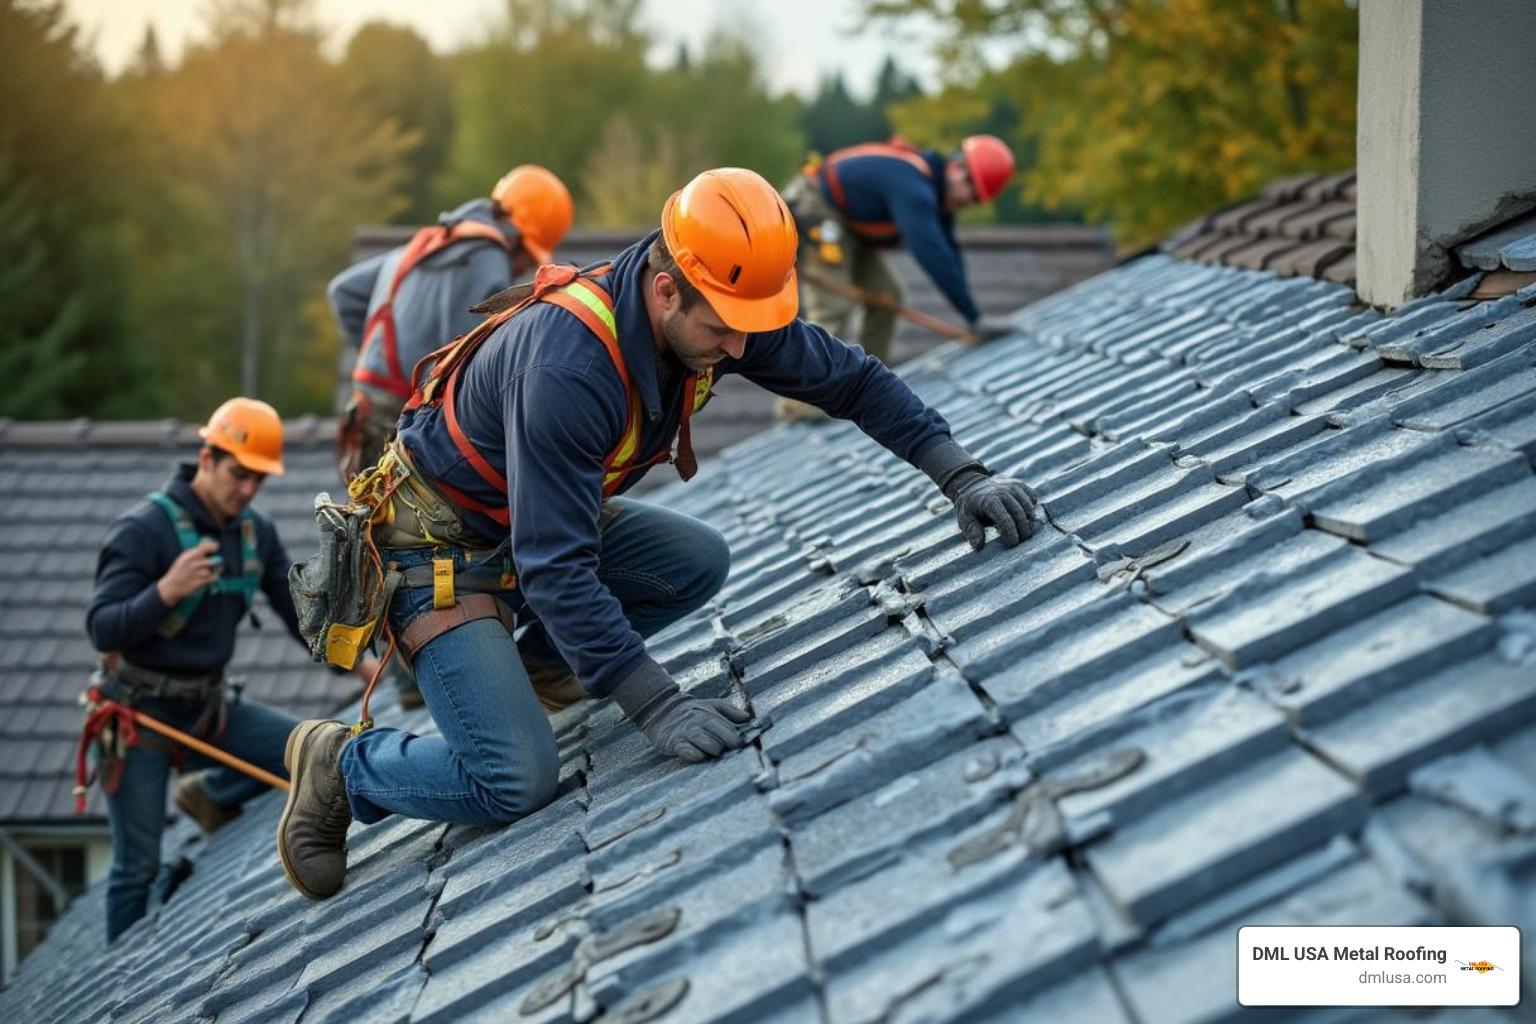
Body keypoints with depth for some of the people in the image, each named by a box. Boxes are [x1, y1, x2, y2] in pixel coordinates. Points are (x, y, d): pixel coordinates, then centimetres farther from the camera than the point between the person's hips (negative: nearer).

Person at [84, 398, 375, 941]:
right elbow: (101, 629, -25)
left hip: (206, 707, 6)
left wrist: (358, 662, -5)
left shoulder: (255, 533, 2)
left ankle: (211, 794, 10)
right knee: (138, 866, -2)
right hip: (140, 712, -6)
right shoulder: (144, 529, -19)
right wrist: (166, 592, -42)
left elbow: (300, 608, 8)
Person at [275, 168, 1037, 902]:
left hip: (544, 517, 8)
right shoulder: (567, 367, -38)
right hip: (441, 547, -8)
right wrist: (655, 707, -40)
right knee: (517, 781, -18)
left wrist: (961, 477, -11)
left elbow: (853, 379, -2)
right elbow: (553, 568, -37)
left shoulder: (720, 310, -15)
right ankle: (340, 765, 5)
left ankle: (533, 662, 13)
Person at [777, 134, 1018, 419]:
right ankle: (800, 407, -18)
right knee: (831, 308, -17)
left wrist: (973, 315, -1)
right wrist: (974, 318, -34)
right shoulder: (911, 186, -30)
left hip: (846, 229, 11)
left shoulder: (938, 192, 3)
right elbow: (932, 256, -36)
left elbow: (949, 252, 7)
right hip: (815, 218, -11)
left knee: (886, 296, 7)